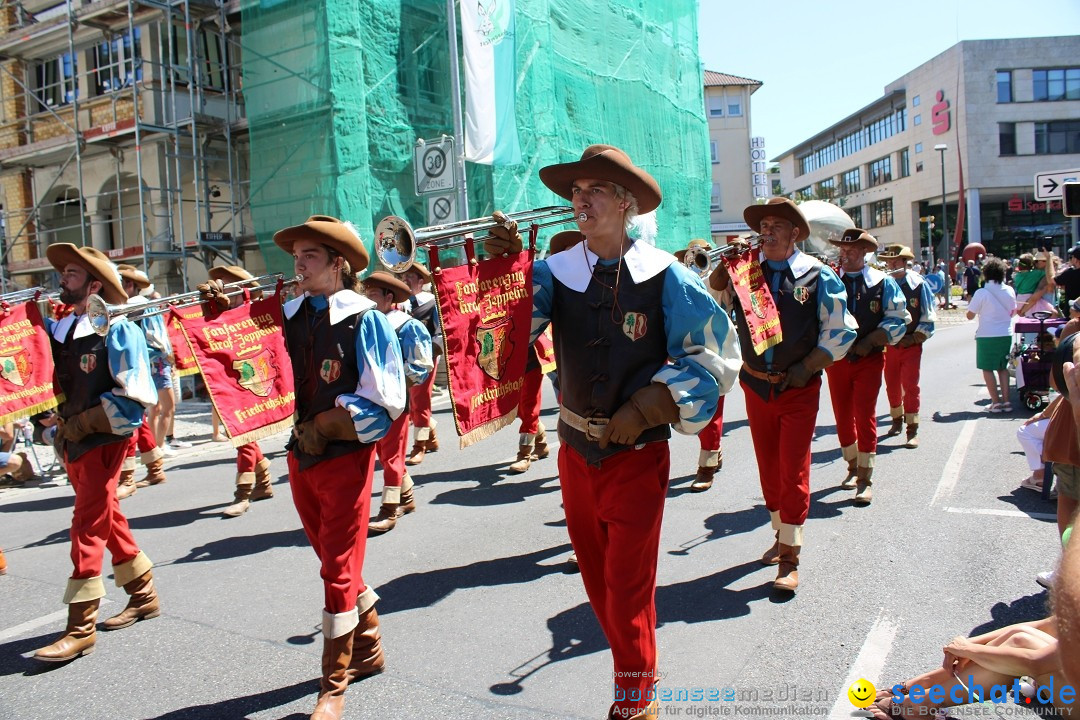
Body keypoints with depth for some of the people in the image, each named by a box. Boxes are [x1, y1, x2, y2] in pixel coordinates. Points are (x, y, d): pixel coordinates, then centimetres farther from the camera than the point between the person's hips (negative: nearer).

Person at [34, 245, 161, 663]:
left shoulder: (116, 330, -11)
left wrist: (81, 424, -15)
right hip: (73, 441, 7)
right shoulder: (58, 328, 9)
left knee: (88, 528, -5)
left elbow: (133, 396, -15)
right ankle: (144, 596, 29)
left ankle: (80, 630, 3)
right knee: (108, 521, 15)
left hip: (103, 441, -7)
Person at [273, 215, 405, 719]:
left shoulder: (363, 319, -10)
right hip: (300, 456, 6)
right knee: (336, 564, 18)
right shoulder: (288, 316, 4)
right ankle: (368, 650, 38)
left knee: (339, 570, 3)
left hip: (346, 457, -6)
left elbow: (384, 403, -14)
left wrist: (324, 427, -15)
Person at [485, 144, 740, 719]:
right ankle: (635, 668, 41)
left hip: (638, 455, -3)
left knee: (629, 584, 3)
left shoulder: (664, 277, -10)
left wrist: (642, 412, -12)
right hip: (577, 451, 4)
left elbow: (714, 357, -5)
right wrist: (503, 266, -32)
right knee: (596, 576, 17)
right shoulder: (554, 272, -2)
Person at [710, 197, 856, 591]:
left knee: (794, 470, -2)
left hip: (798, 389, -3)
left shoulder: (818, 276, -5)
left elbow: (840, 332, -2)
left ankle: (789, 558, 6)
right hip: (756, 385, 4)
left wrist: (806, 368, -11)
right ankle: (781, 533, 33)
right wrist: (727, 264, -13)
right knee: (768, 467, 14)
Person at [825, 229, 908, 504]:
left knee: (865, 416, -6)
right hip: (836, 358, 2)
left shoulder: (883, 283, 1)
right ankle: (853, 467, 29)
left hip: (869, 359, -2)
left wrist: (869, 342, -12)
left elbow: (898, 319, -1)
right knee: (843, 417, 9)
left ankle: (865, 479, 1)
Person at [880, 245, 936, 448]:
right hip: (889, 344, 2)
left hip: (911, 344, -2)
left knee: (910, 385, -6)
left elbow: (928, 317, -1)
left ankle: (913, 430, 0)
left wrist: (915, 338, -9)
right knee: (892, 385, 10)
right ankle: (897, 421, 29)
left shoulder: (918, 284, -4)